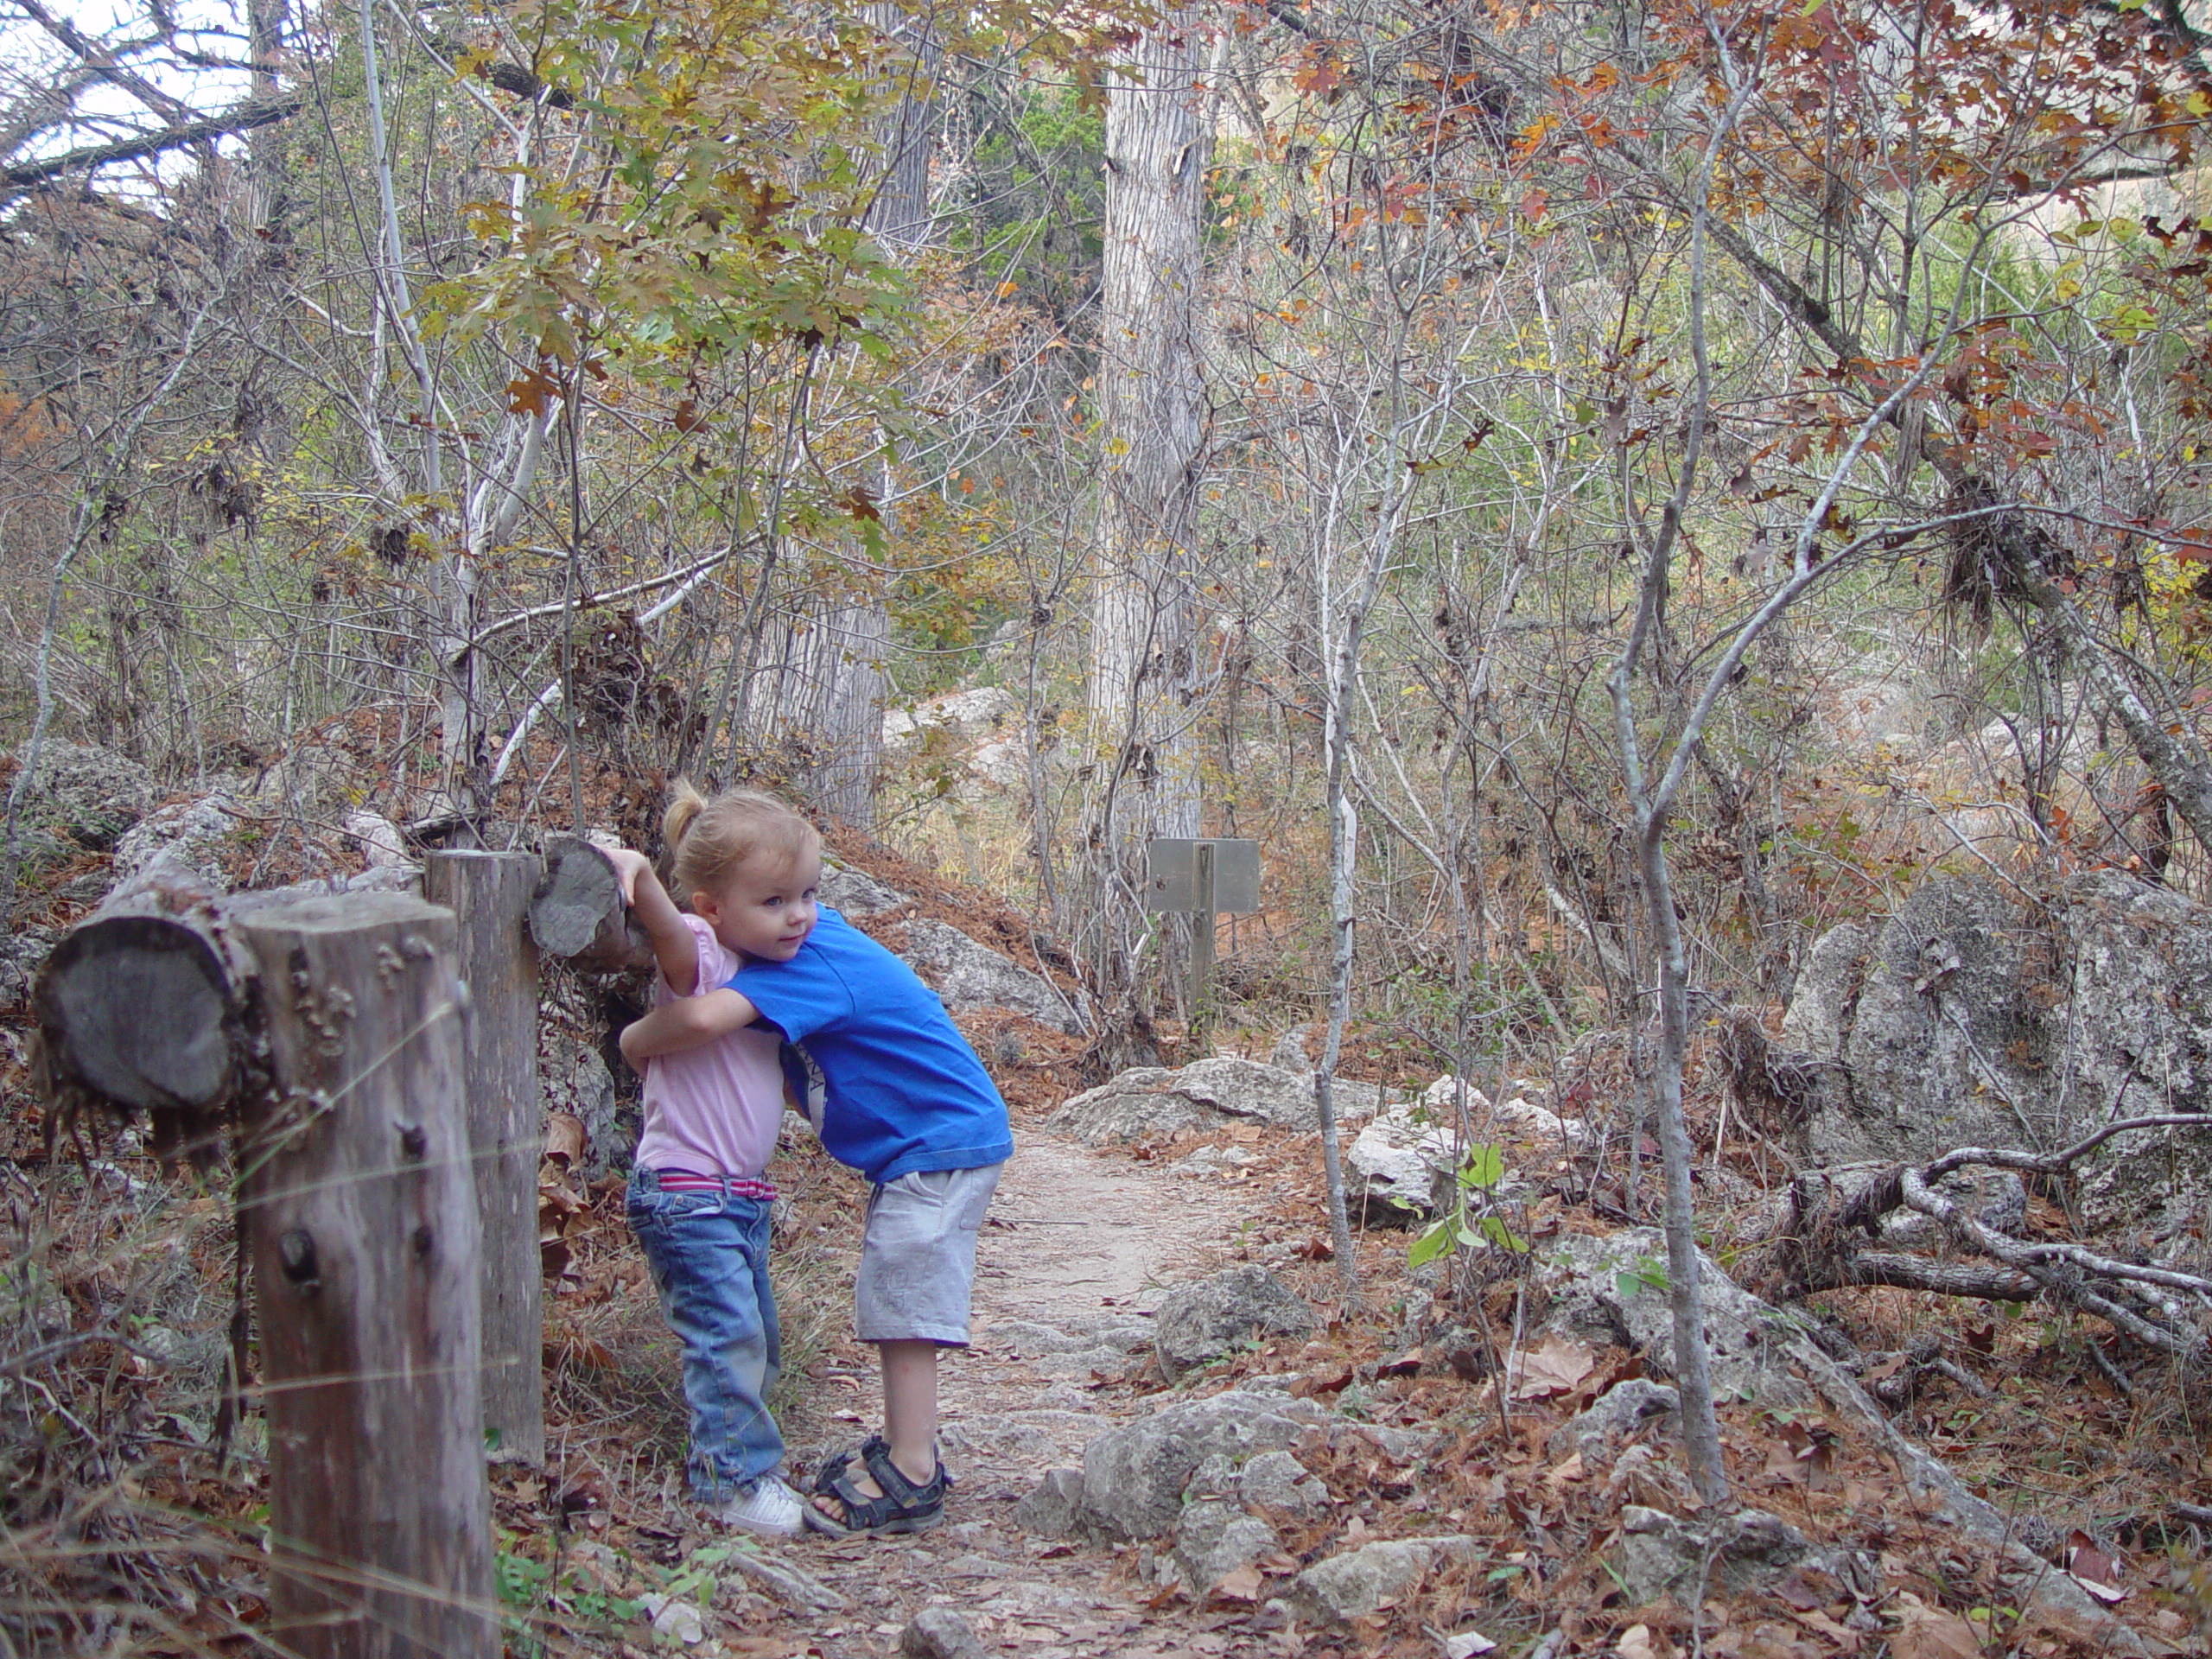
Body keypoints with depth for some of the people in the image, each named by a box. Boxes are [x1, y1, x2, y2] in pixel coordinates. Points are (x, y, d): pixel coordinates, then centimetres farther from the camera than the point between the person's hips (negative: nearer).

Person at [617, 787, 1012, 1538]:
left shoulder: (810, 966, -26)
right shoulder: (815, 941, 2)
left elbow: (704, 1017, -40)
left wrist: (636, 1039, -21)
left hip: (941, 1148, -10)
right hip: (923, 1147, 10)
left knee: (902, 1304, -6)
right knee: (891, 1303, 16)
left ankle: (909, 1479, -2)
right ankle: (906, 1449, 25)